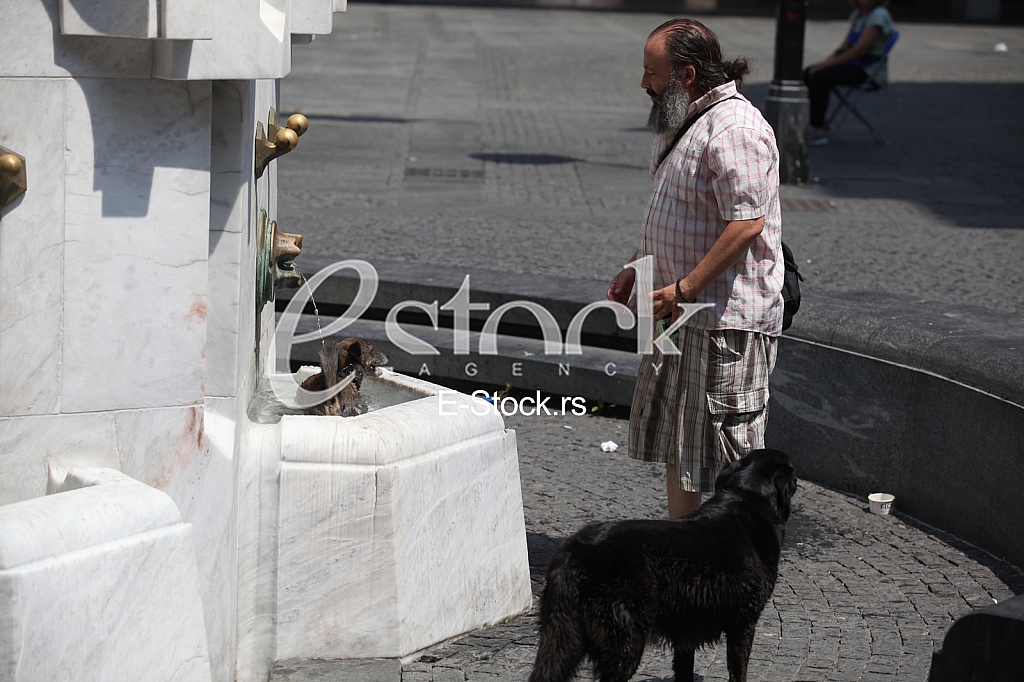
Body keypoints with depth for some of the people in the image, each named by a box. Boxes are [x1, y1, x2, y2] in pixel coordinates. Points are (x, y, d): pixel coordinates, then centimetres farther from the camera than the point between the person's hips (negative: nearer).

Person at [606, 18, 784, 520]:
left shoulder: (734, 131, -20)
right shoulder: (680, 122, 13)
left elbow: (747, 222, -26)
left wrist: (684, 288, -24)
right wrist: (635, 269, 15)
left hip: (727, 318, -10)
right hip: (681, 311, 10)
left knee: (728, 445, -4)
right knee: (675, 437, 17)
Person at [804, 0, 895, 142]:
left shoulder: (879, 16, -14)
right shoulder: (857, 15, 16)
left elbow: (860, 49, -20)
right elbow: (845, 46, 16)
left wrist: (827, 64, -17)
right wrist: (825, 61, -2)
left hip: (869, 71, -9)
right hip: (854, 66, 9)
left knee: (820, 77, -25)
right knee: (808, 73, -3)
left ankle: (818, 131, -22)